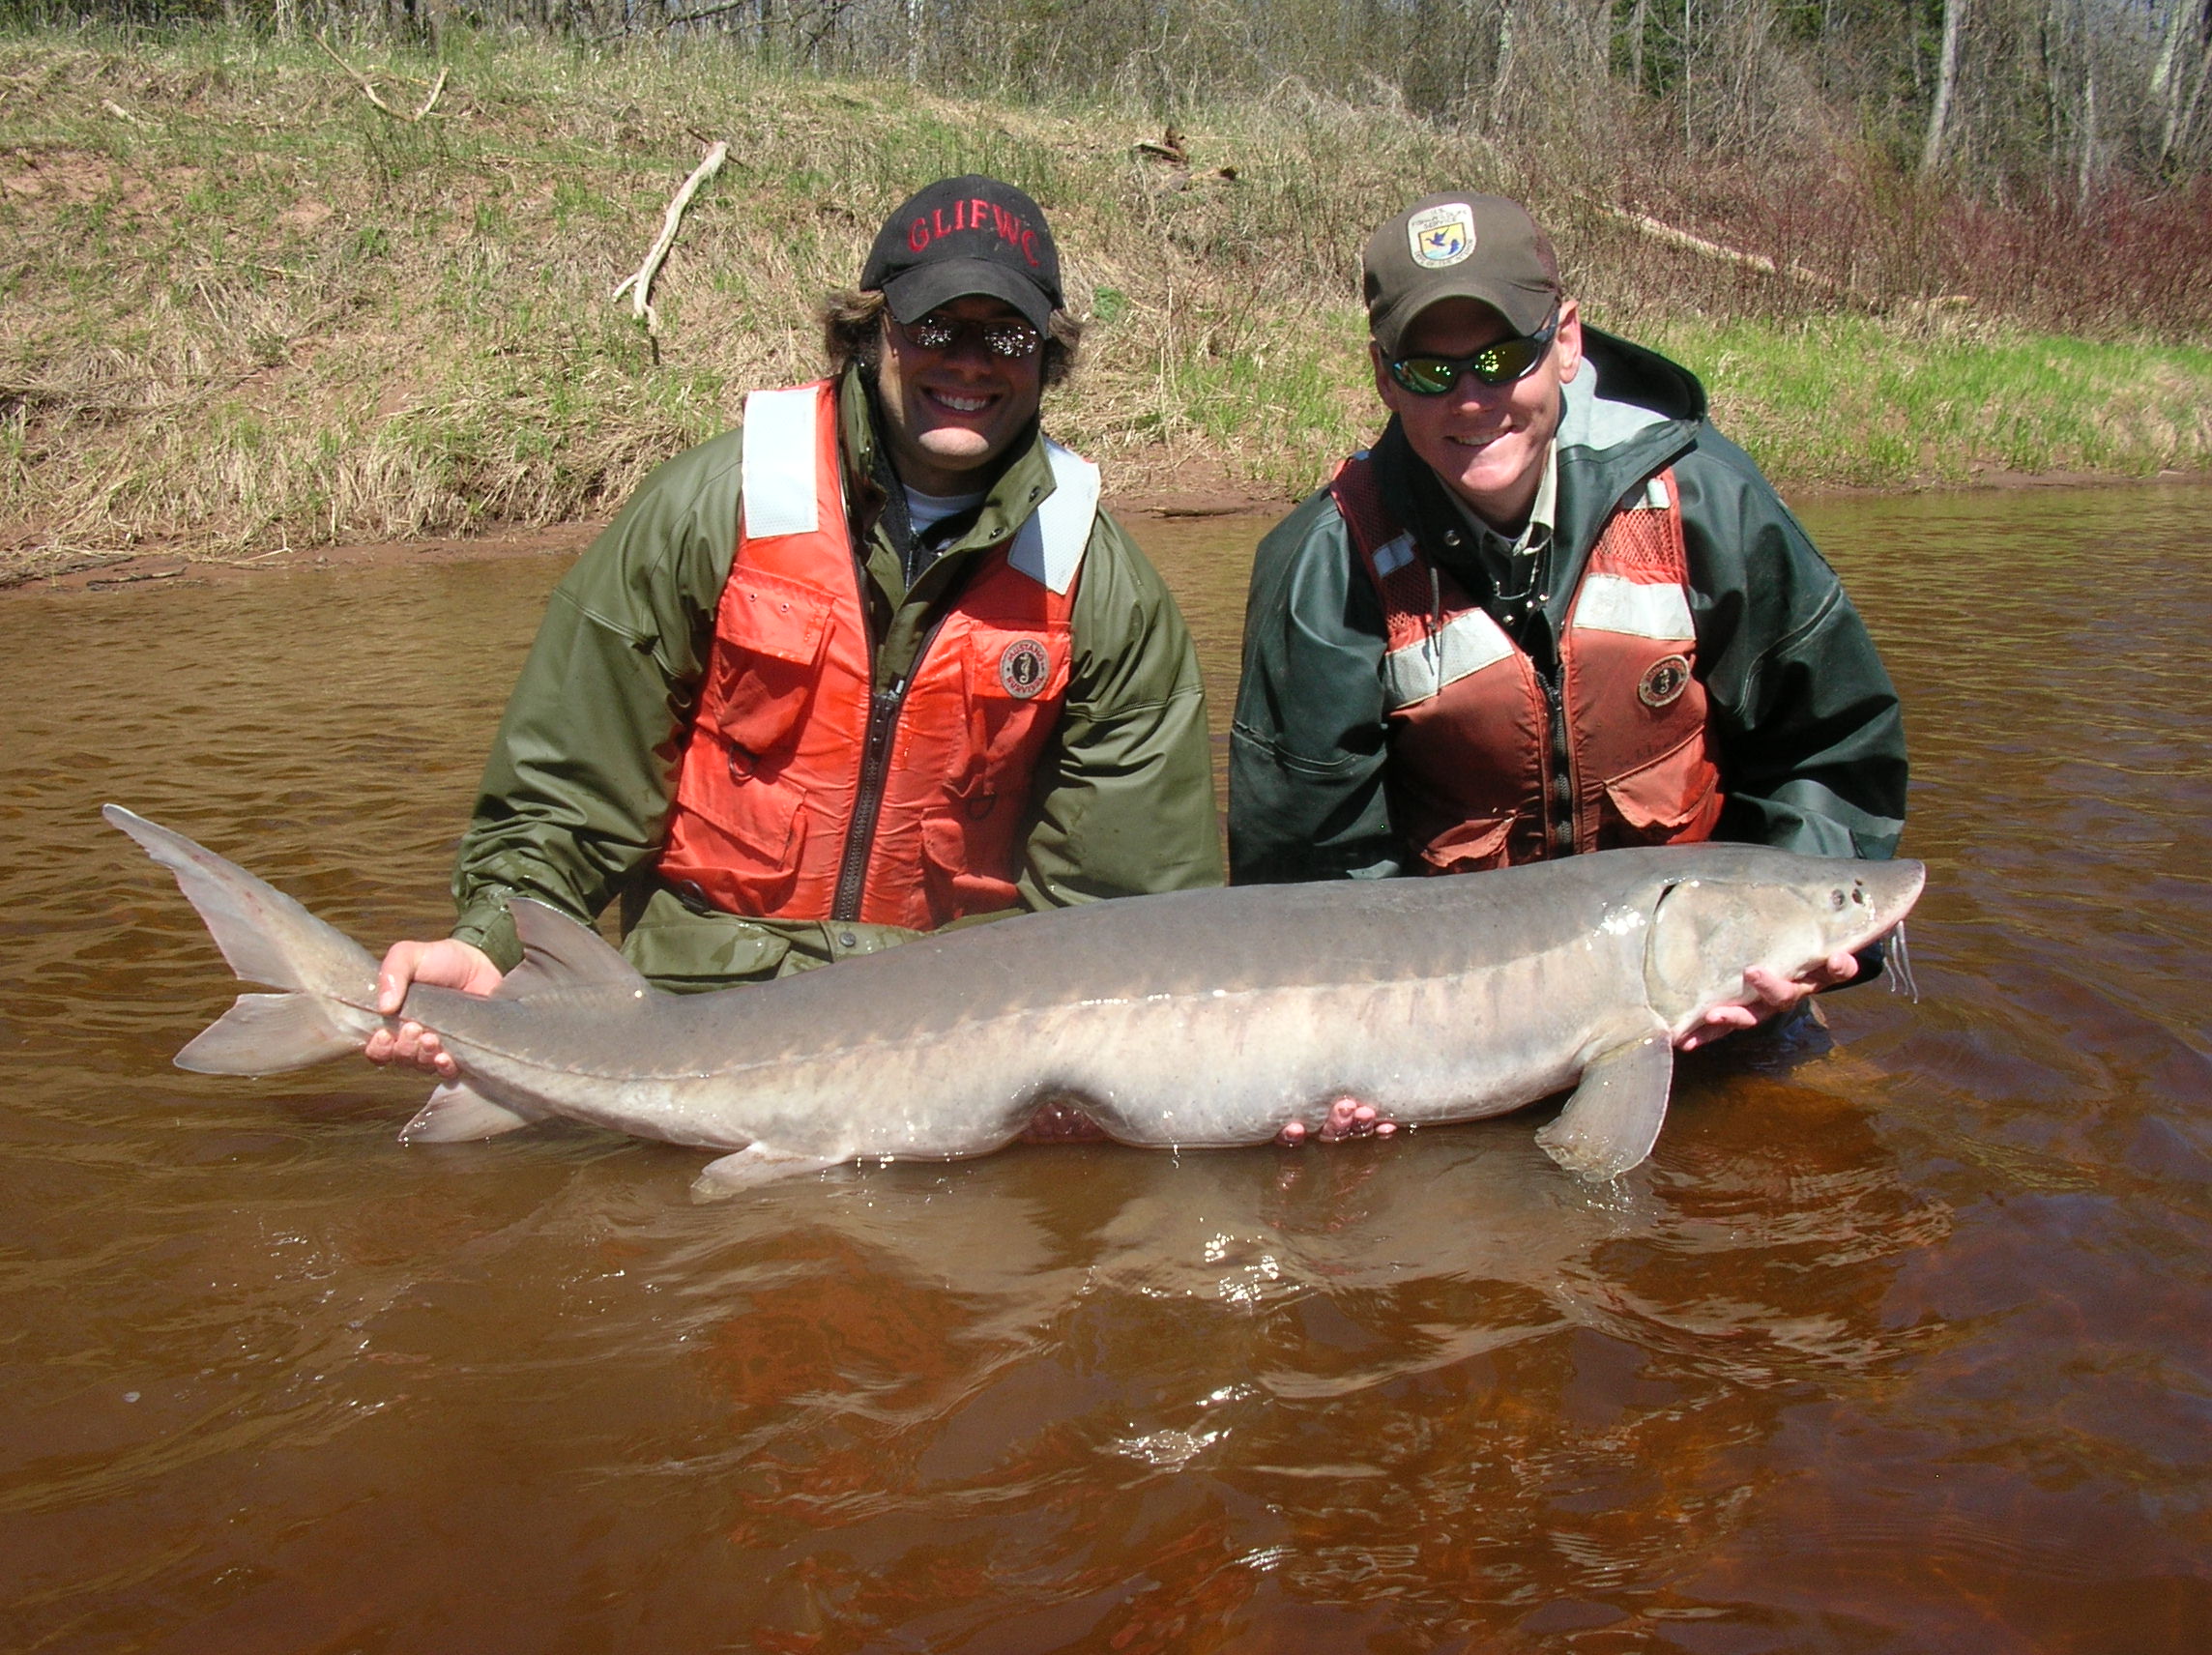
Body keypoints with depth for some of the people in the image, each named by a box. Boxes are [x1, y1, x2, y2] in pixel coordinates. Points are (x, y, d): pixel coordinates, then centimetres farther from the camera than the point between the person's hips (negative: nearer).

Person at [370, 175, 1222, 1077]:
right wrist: (491, 944, -14)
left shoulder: (1100, 585, -3)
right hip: (700, 1005, -1)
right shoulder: (709, 509, -7)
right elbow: (568, 781, -1)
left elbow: (1127, 890, -2)